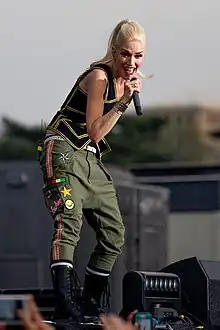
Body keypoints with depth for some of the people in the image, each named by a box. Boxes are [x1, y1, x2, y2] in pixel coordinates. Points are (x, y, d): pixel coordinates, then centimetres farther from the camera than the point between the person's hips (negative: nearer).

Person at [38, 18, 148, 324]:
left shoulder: (126, 79, 12)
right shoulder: (99, 77, -14)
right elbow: (95, 131, -15)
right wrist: (124, 102, -20)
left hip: (92, 160, 10)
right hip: (64, 151, -10)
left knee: (114, 233, 9)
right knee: (69, 221, -28)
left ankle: (90, 304, 19)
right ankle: (65, 302, -40)